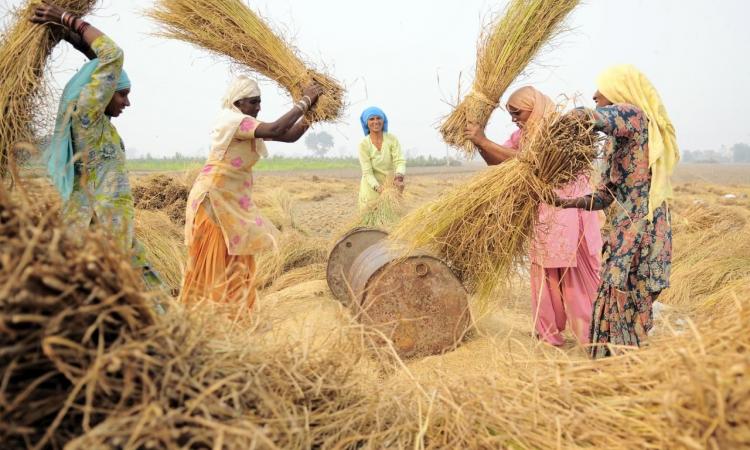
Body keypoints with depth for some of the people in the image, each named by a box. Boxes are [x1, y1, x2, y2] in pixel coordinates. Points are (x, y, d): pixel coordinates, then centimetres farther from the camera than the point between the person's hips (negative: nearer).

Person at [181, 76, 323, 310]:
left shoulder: (248, 124, 10)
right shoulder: (231, 120, -17)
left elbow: (290, 136, 6)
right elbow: (275, 130, -30)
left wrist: (310, 111, -7)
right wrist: (304, 101, -22)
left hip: (233, 201, 9)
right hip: (214, 197, -9)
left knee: (235, 260, 12)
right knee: (213, 262, -2)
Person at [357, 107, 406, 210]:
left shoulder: (392, 139, -6)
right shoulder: (364, 144, -10)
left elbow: (400, 161, -15)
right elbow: (367, 172, -14)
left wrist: (399, 178, -36)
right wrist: (378, 187, -30)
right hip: (371, 189, -2)